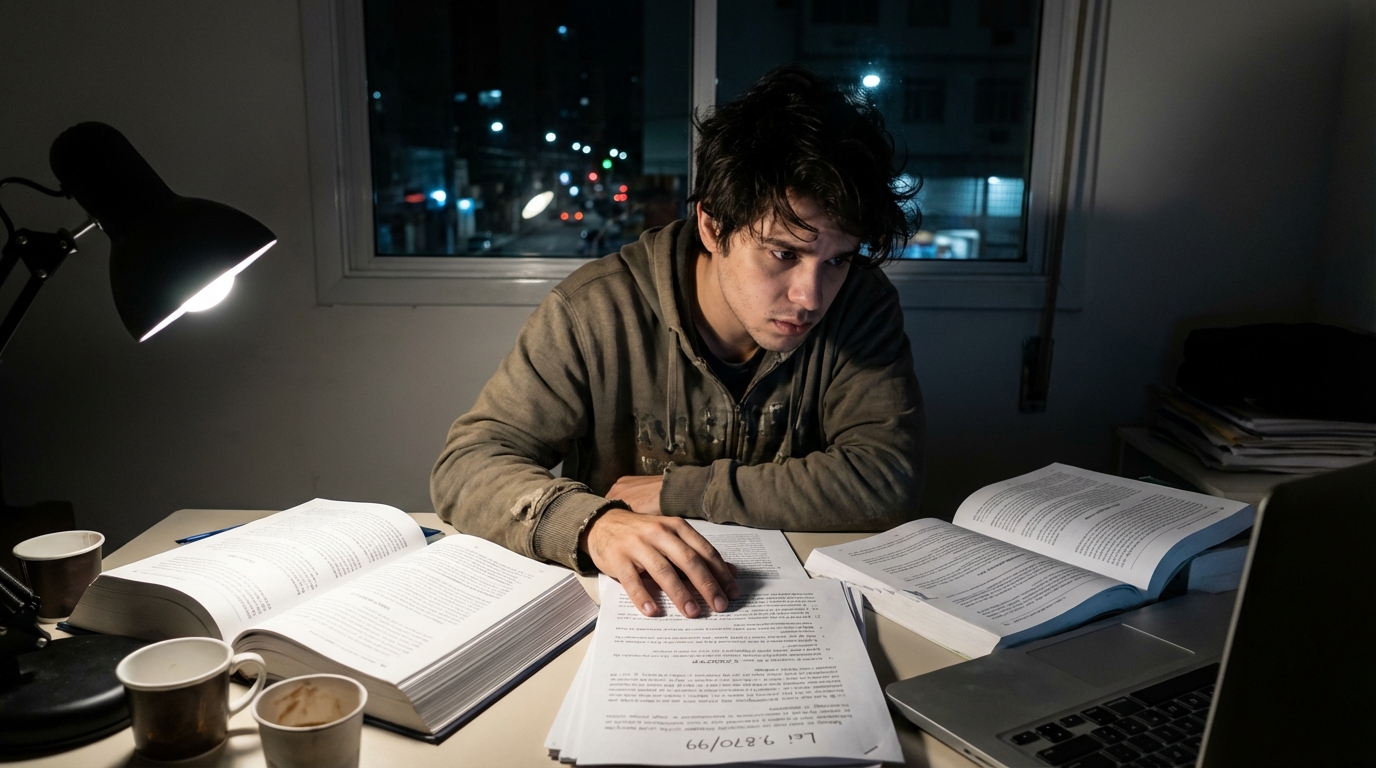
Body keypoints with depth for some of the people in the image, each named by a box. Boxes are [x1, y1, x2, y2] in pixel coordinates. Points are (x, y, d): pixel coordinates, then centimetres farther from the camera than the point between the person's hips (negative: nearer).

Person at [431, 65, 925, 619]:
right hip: (626, 606, 0)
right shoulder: (594, 311, -14)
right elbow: (466, 464, -15)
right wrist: (592, 522, -35)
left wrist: (680, 491, -18)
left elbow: (886, 480, -17)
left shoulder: (861, 306, -9)